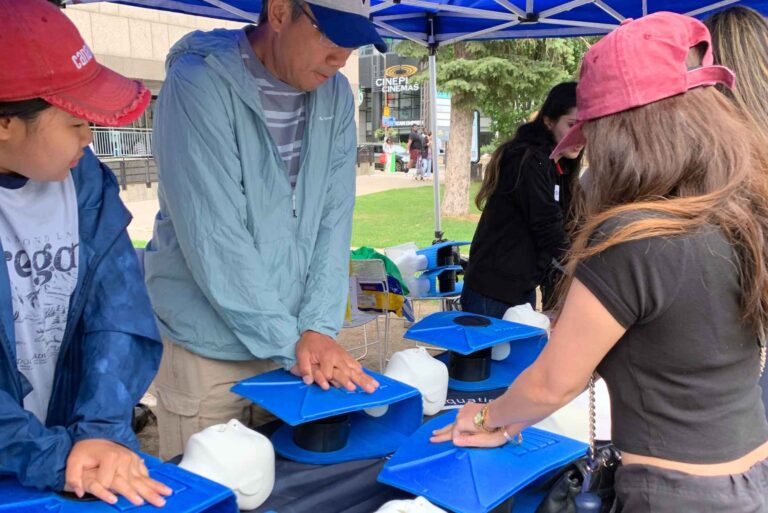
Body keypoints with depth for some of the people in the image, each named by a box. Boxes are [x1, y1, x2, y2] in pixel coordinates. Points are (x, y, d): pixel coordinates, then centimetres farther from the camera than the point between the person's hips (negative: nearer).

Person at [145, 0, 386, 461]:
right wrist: (289, 341, -17)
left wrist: (319, 327, -10)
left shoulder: (335, 95, 1)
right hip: (209, 351, -5)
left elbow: (334, 219, -1)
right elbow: (215, 238, -20)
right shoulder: (200, 85, -16)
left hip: (293, 342, 5)